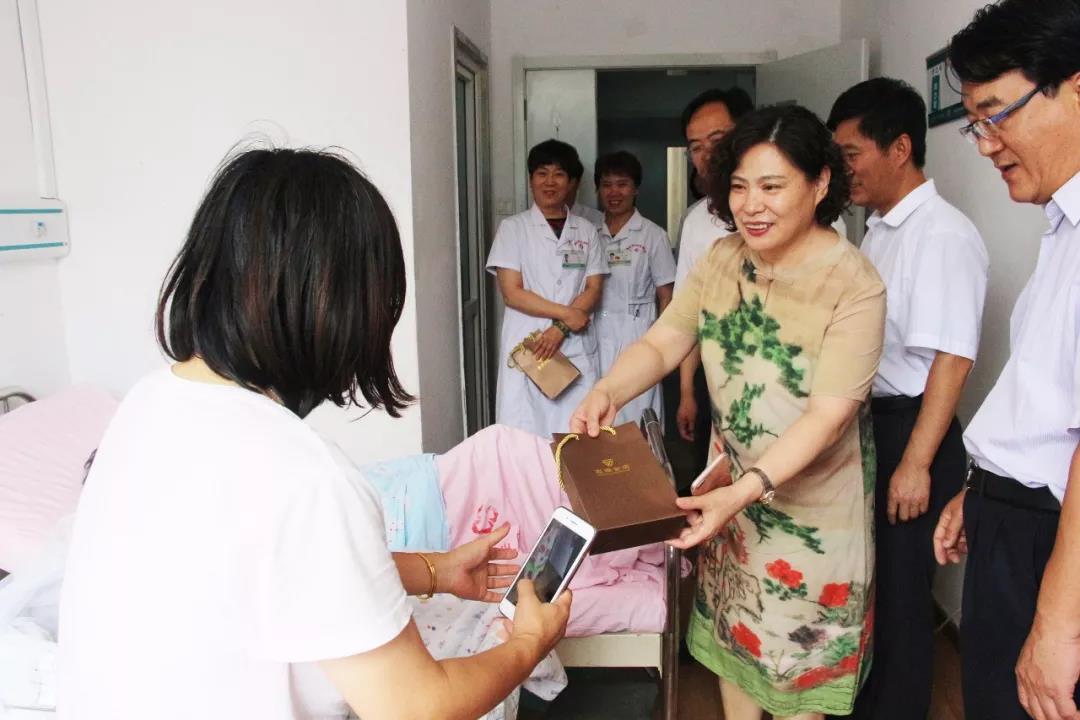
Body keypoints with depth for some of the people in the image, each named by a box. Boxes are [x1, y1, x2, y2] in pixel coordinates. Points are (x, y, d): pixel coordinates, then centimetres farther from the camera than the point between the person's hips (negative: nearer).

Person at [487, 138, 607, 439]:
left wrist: (560, 329, -10)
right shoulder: (513, 228, 3)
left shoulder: (586, 231, 11)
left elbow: (594, 289, 5)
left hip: (577, 349, 2)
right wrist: (566, 313, -11)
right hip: (526, 349, -2)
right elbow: (511, 292, -5)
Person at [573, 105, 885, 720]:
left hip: (813, 501, -5)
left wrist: (744, 491, -36)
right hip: (732, 486, 5)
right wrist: (608, 392, -27)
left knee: (801, 656, 15)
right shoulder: (723, 259, -5)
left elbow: (828, 414, -26)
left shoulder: (854, 286, -22)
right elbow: (663, 341, -8)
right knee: (733, 628, 21)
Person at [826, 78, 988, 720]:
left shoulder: (944, 235, -15)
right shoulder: (879, 230, 11)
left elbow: (952, 358, -20)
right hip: (865, 423, 9)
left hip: (908, 428, -8)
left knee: (899, 591, 6)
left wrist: (916, 463, -21)